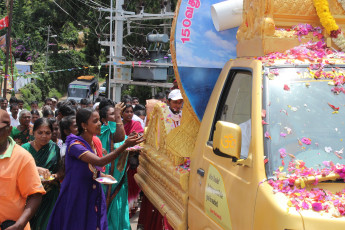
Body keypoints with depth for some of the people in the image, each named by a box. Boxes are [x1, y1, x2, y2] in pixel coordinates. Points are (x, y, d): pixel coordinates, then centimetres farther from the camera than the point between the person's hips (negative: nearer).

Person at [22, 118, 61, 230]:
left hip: (49, 195, 1)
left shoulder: (54, 148, 4)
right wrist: (36, 169, -28)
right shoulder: (25, 148, -1)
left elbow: (60, 171, 9)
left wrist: (55, 178, -12)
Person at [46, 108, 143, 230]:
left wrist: (103, 175, -3)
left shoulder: (96, 141, 3)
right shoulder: (75, 145, -20)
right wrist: (125, 145, -39)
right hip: (76, 197, -6)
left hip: (94, 196, 7)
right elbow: (100, 161, -33)